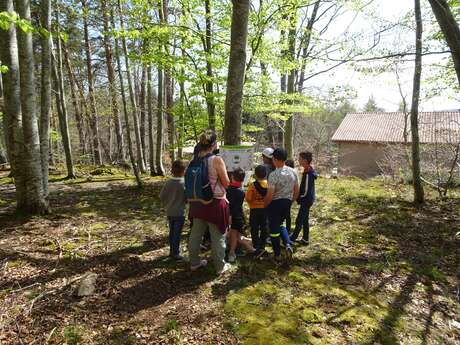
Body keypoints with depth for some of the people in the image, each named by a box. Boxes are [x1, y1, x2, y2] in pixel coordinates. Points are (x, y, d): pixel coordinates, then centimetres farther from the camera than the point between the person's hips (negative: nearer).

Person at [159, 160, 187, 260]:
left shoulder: (169, 182, -4)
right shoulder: (184, 183, -17)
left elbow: (161, 196, 0)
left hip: (169, 212, 5)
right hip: (179, 213, -5)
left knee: (172, 232, 17)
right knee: (177, 233, 5)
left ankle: (172, 251, 29)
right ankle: (176, 253, 14)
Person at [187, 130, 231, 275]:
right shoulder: (217, 160, -16)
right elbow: (226, 183, -11)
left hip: (198, 202, 6)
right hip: (215, 203, -6)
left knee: (196, 233, 17)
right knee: (218, 236, 9)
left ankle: (194, 262, 33)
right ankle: (220, 266, 22)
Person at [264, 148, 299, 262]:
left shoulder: (274, 175, -22)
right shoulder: (293, 172, -2)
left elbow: (269, 196, -21)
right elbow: (296, 191, 6)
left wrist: (264, 204, -3)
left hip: (275, 203, -6)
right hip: (287, 203, 6)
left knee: (274, 228, 10)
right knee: (280, 224, 29)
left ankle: (277, 255, 22)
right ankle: (288, 244, 10)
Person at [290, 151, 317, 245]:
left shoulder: (308, 173, -24)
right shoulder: (309, 170, 6)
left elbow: (306, 191, -23)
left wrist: (299, 198, -9)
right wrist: (299, 196, 12)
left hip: (306, 200, -10)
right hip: (308, 199, 10)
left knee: (299, 220, 0)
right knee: (305, 219, 17)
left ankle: (292, 239, 10)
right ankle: (305, 239, 26)